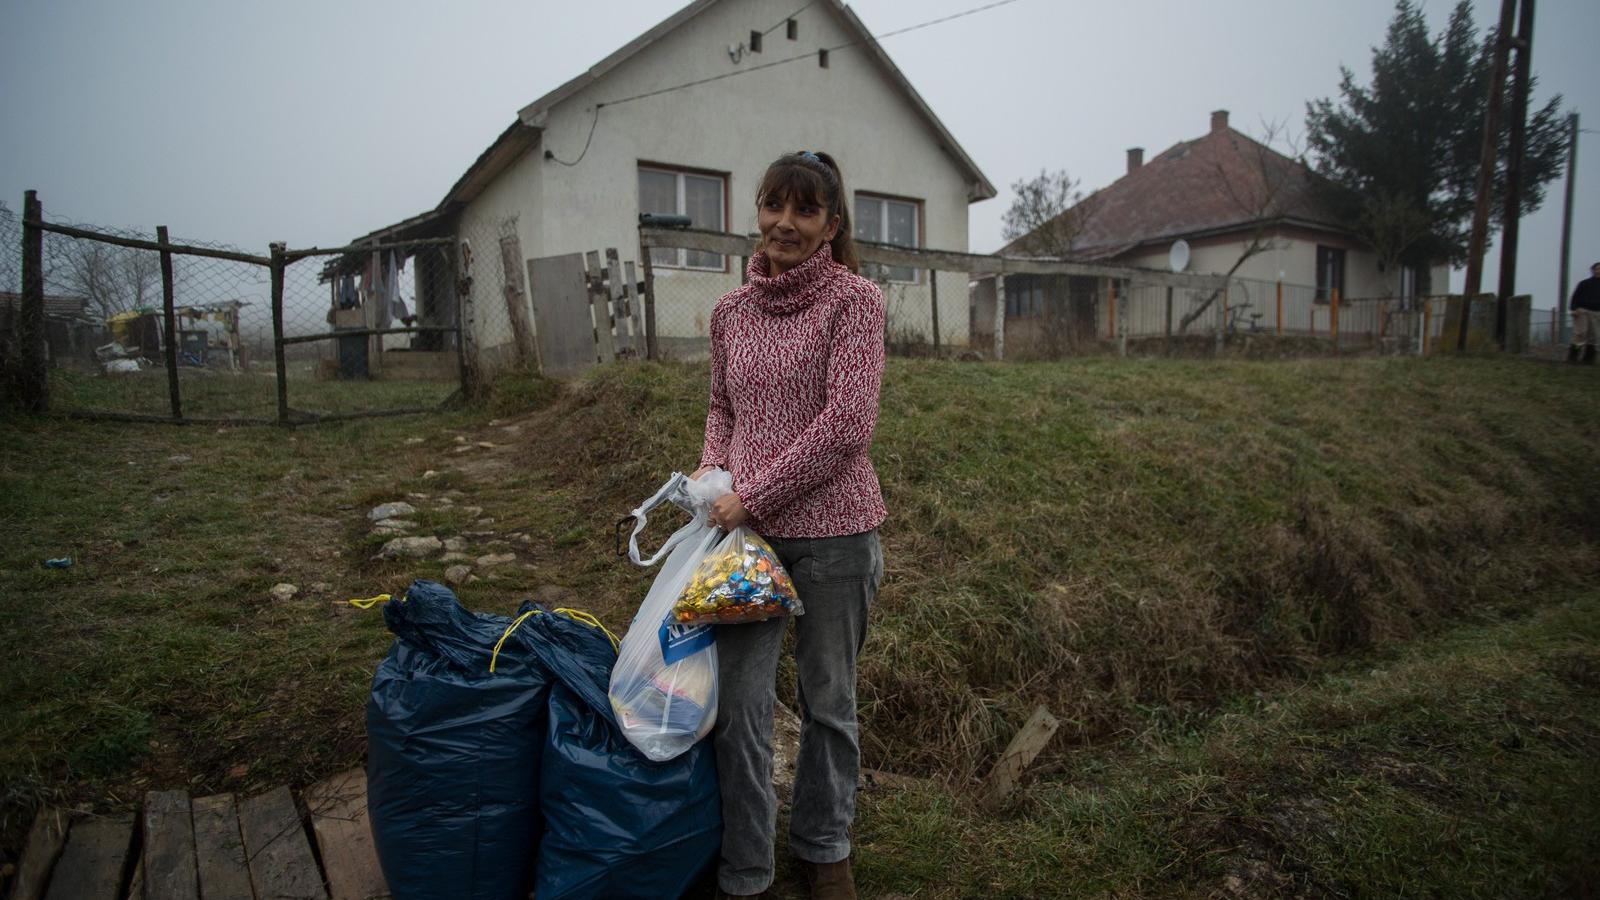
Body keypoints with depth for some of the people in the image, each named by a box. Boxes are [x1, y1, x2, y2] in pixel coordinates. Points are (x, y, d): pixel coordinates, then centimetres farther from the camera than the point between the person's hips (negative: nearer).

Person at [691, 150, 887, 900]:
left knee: (829, 700, 14)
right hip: (746, 530, 4)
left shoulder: (854, 299, -7)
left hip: (833, 531, -3)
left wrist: (754, 495, -15)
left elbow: (847, 423, -16)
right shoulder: (730, 311, 8)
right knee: (739, 705, 5)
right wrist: (712, 469, 1)